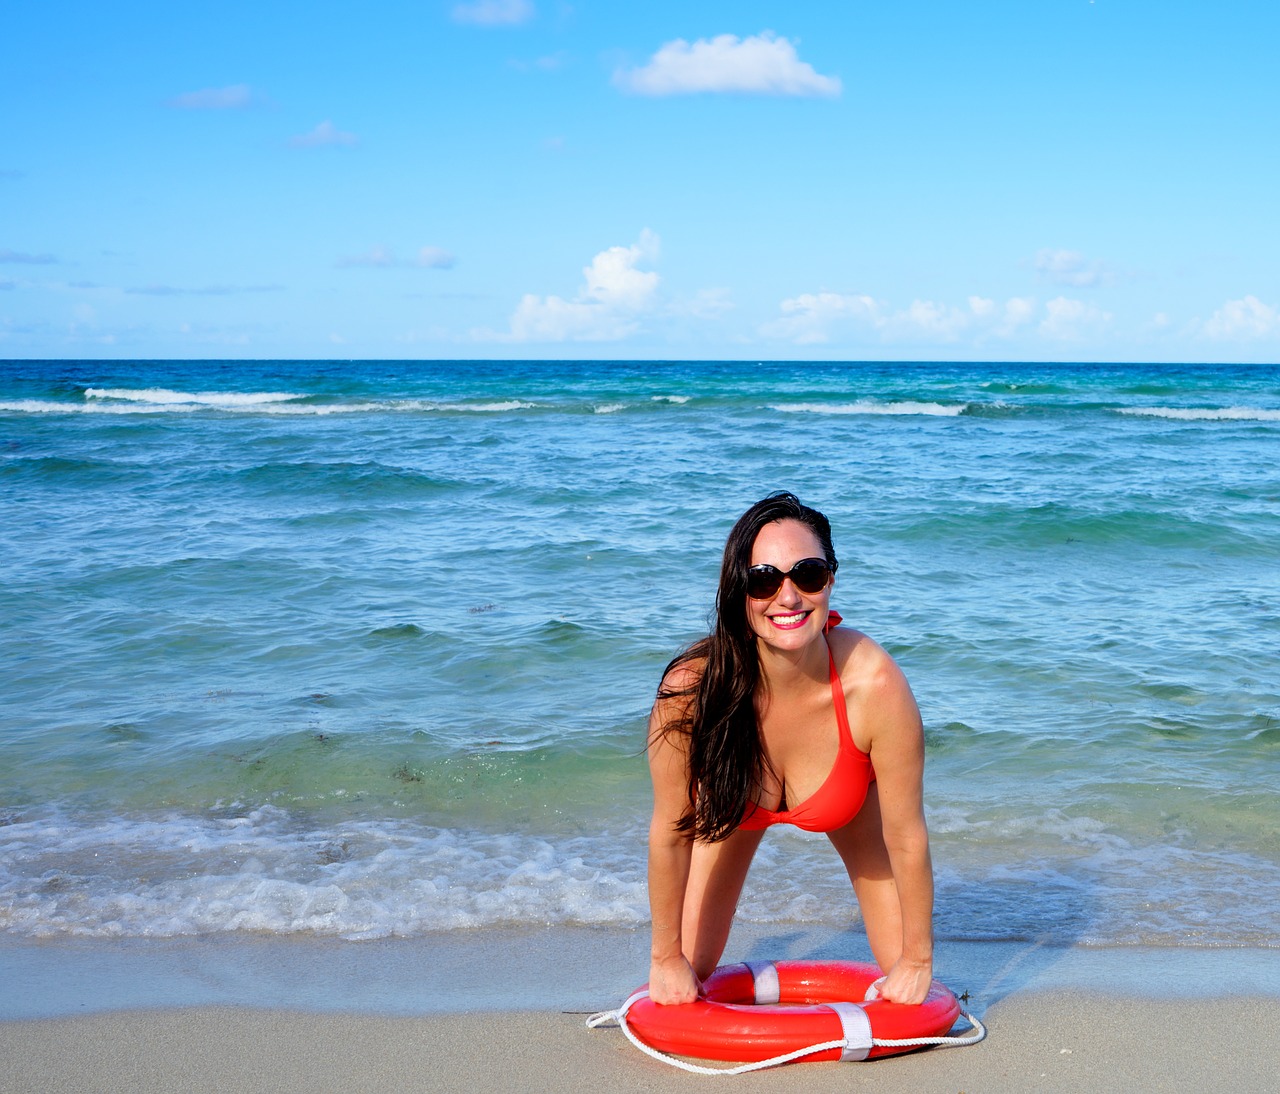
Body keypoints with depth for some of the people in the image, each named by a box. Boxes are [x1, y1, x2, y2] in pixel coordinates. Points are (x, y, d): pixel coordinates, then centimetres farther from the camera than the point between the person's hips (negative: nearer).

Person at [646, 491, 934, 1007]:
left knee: (910, 993, 1)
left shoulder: (875, 684, -40)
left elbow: (906, 838, -26)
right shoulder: (691, 687, -39)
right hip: (733, 802, 0)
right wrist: (667, 957, -11)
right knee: (683, 984, 1)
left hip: (849, 802, 0)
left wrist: (917, 960, -14)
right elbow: (670, 833, -23)